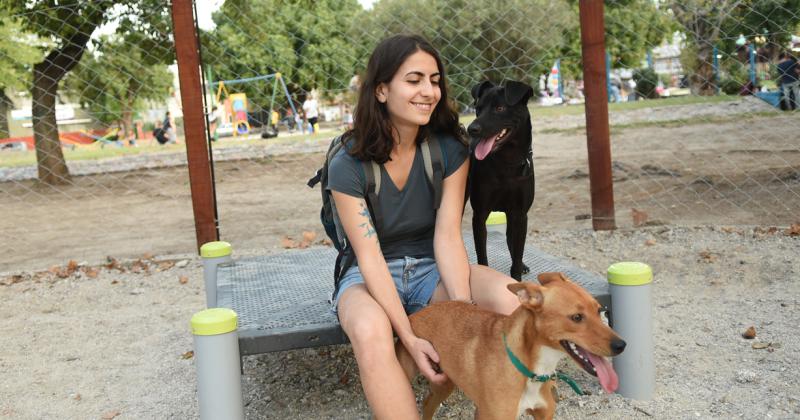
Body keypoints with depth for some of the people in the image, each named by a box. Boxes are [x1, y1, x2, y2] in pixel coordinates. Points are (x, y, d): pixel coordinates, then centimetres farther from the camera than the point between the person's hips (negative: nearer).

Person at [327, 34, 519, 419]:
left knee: (510, 297, -28)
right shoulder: (347, 166, -15)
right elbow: (370, 256, -20)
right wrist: (408, 337, -29)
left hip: (431, 270, 3)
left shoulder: (449, 149, -6)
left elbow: (447, 236, -13)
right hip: (369, 277, -2)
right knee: (370, 331, -39)